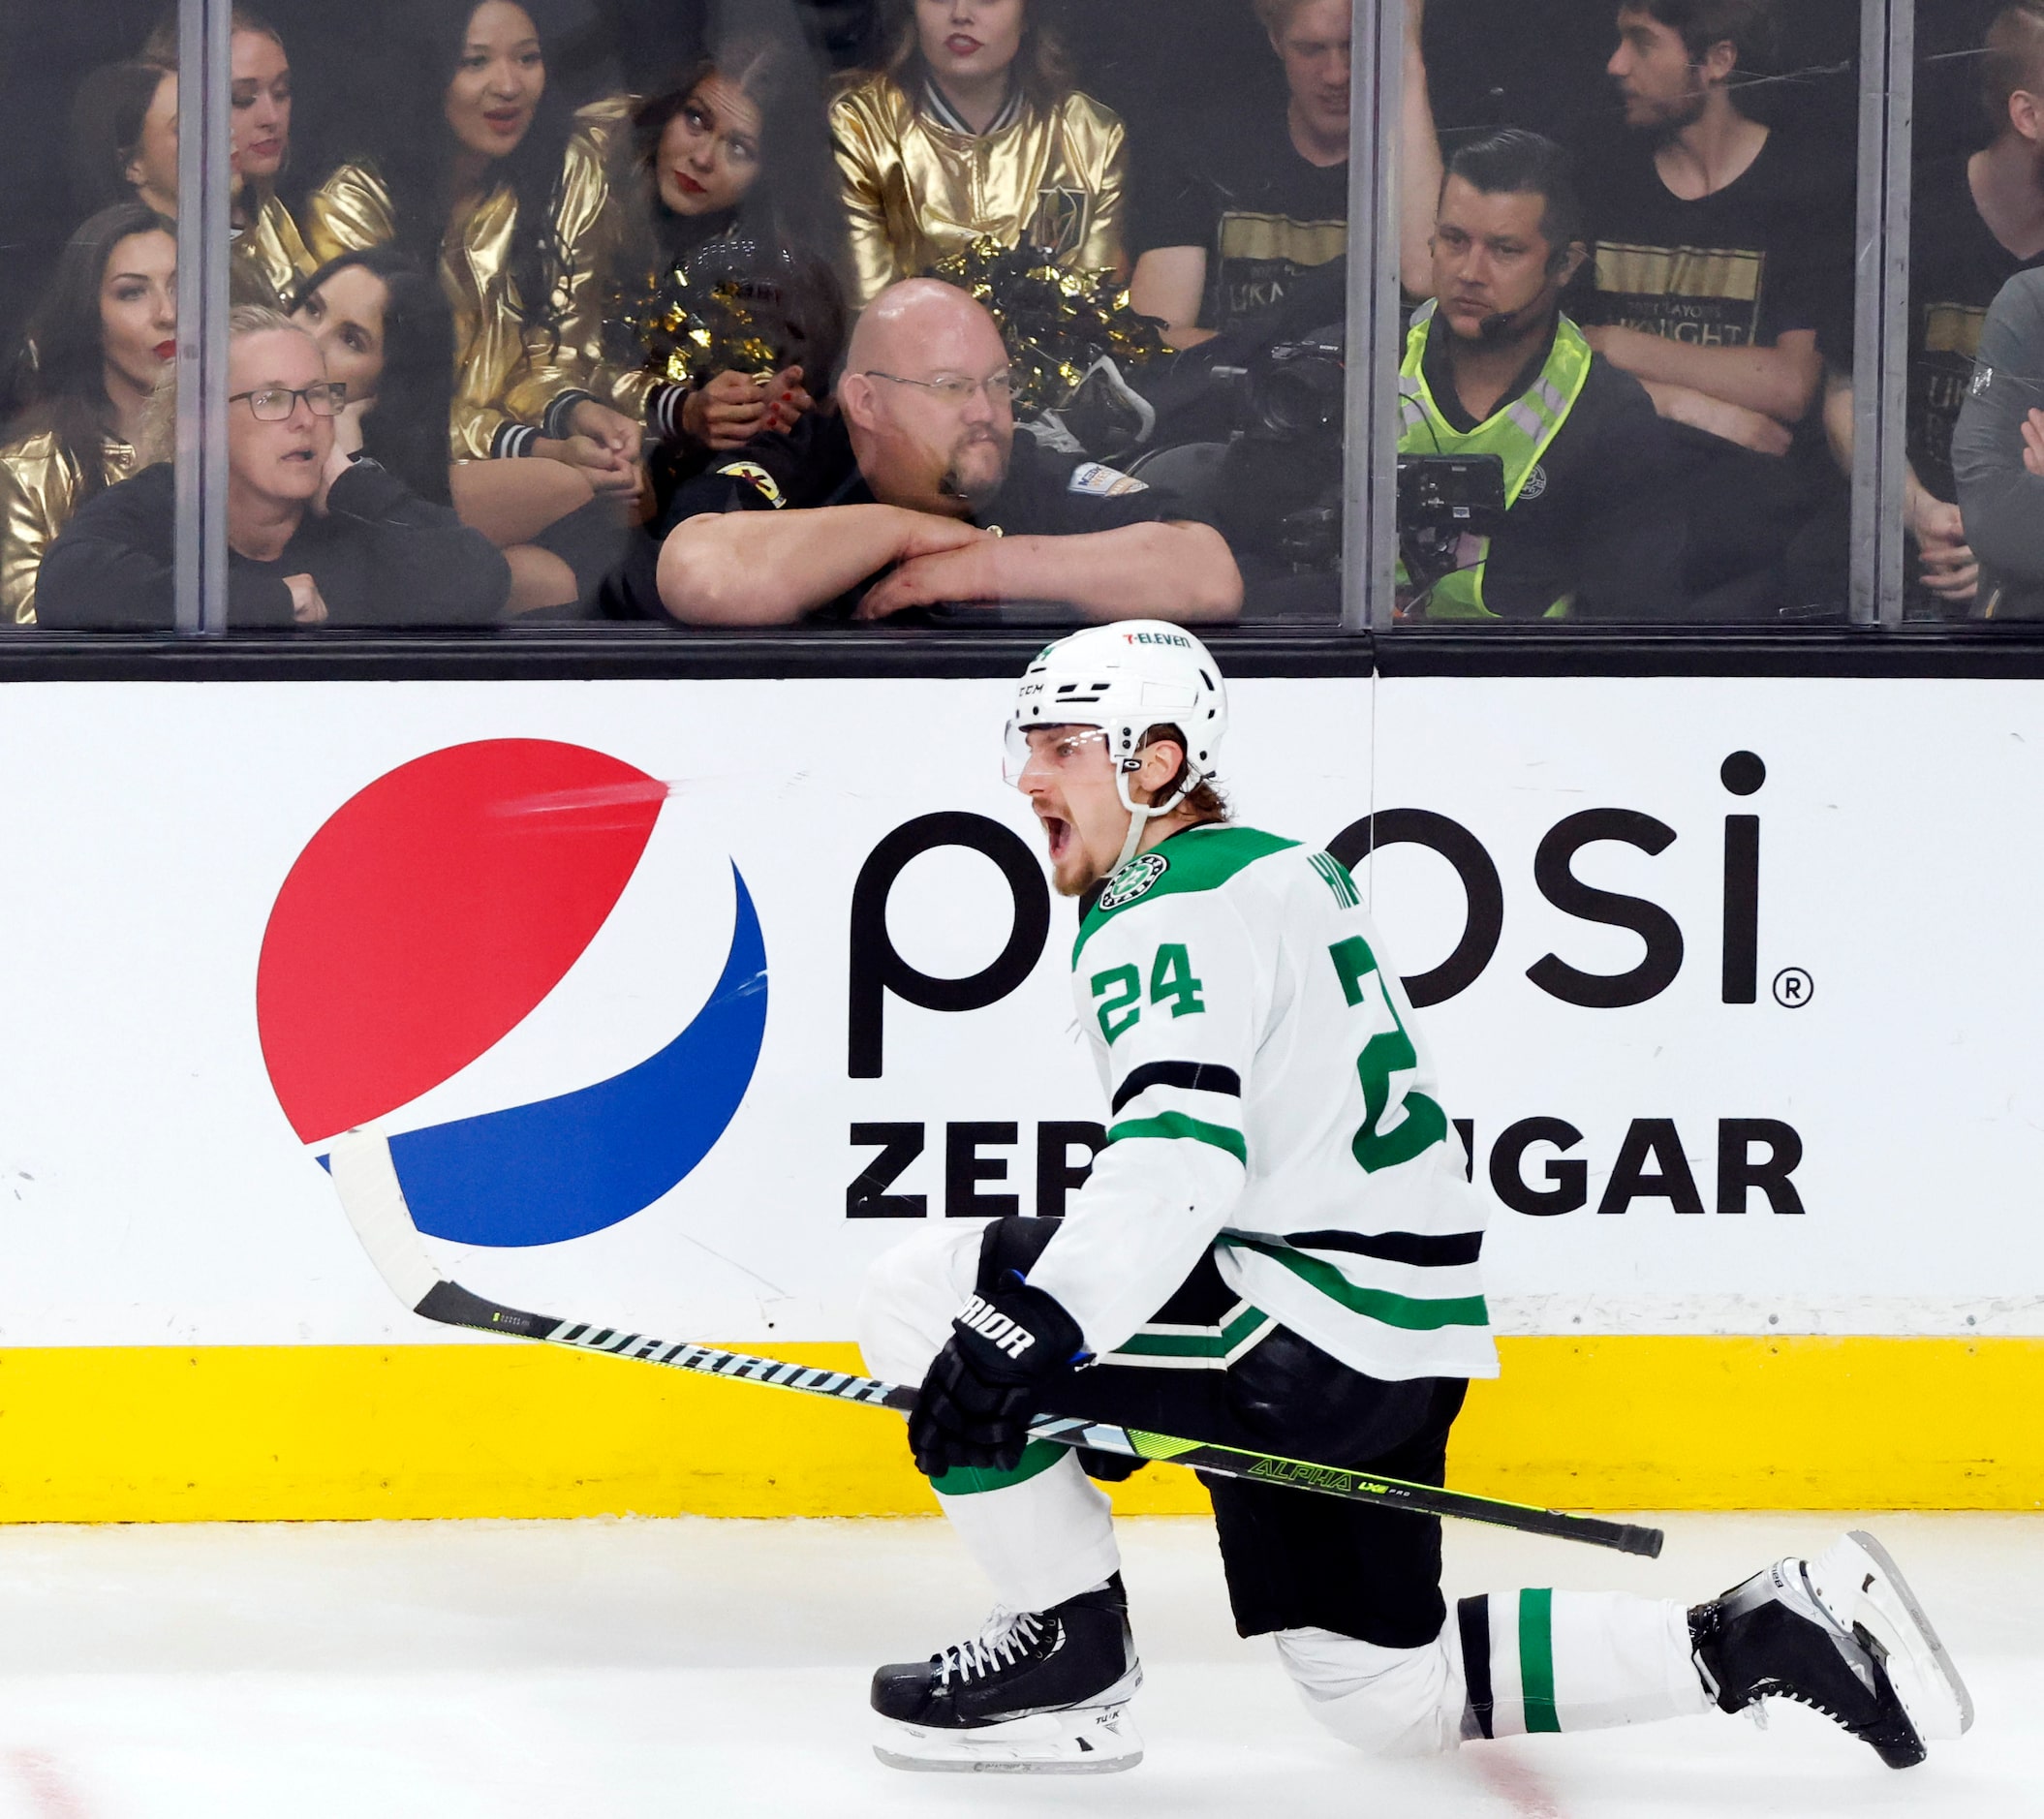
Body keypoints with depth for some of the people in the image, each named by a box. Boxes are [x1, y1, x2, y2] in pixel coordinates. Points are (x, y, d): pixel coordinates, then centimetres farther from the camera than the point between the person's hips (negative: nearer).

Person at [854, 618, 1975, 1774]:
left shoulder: (1167, 910, -11)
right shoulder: (1277, 867, 21)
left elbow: (1184, 1152, -29)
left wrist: (1039, 1329, -40)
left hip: (1314, 1331, -10)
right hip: (1403, 1341, 10)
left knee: (930, 1297, -10)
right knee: (1393, 1700, 17)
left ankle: (1071, 1641, -3)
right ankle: (1765, 1637, 12)